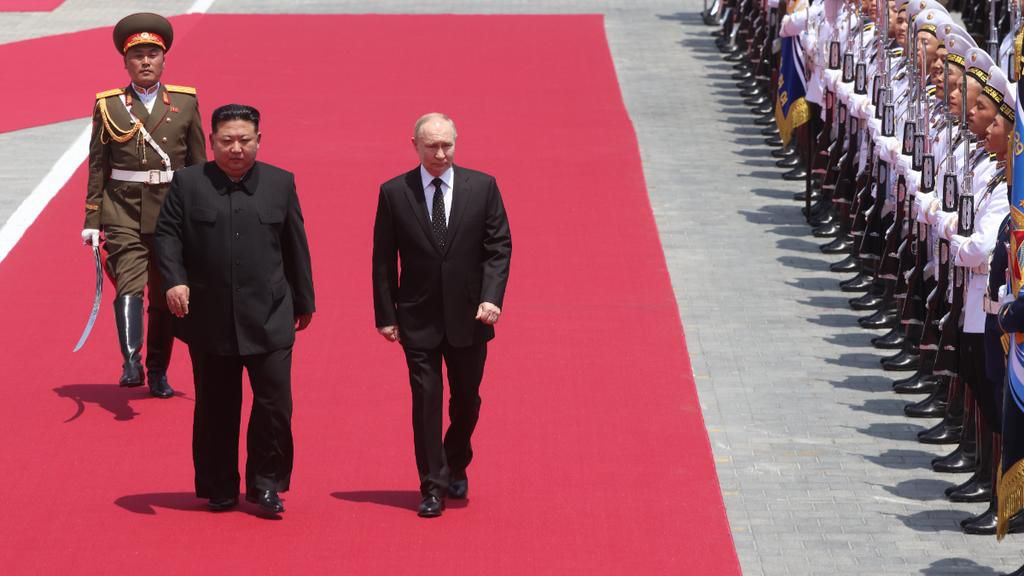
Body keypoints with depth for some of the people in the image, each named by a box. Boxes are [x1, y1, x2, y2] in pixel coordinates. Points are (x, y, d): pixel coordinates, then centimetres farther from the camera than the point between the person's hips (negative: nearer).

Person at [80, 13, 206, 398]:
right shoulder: (109, 106, 3)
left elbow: (198, 165, 8)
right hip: (123, 212, -2)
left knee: (165, 295, 8)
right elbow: (97, 167, 4)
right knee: (129, 285, -18)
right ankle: (130, 363, -28)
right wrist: (92, 221, 0)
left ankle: (158, 373, 19)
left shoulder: (185, 103, 6)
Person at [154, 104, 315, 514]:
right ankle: (219, 489, 20)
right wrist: (173, 280, -17)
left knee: (274, 403, -4)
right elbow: (167, 235, 0)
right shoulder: (188, 183, 2)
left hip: (268, 318, 0)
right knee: (216, 408, 8)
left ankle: (265, 484, 11)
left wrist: (304, 301, 13)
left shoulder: (280, 184, 6)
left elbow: (295, 246, 10)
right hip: (209, 320, 0)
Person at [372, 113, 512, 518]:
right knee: (426, 401, -2)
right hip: (418, 318, -1)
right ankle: (433, 487, 3)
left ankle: (456, 468, 35)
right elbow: (383, 259, 1)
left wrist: (491, 298, -13)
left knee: (466, 400, 12)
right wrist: (386, 315, -2)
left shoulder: (482, 187, 0)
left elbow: (499, 247, 0)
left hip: (469, 316, 1)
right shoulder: (394, 193, -2)